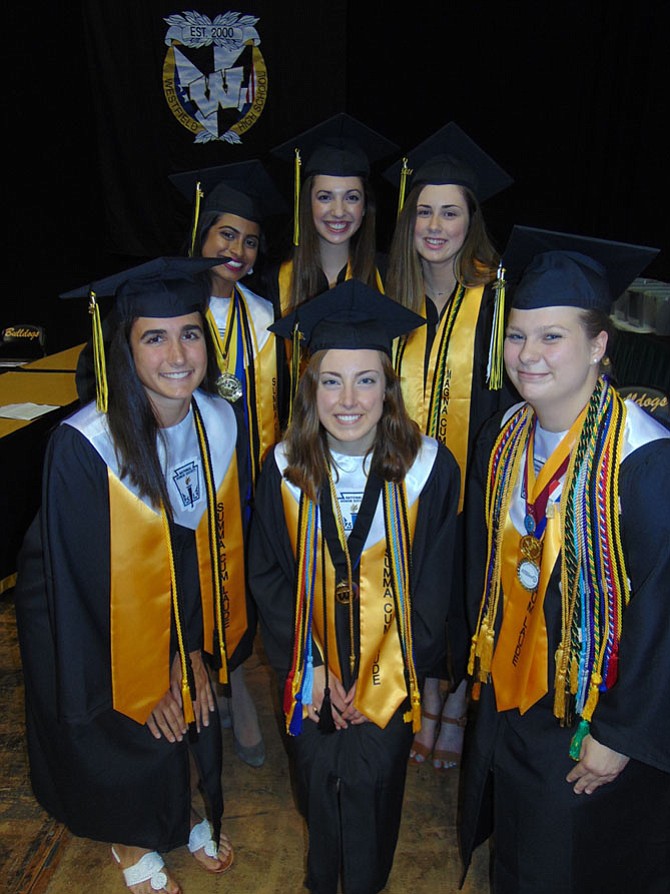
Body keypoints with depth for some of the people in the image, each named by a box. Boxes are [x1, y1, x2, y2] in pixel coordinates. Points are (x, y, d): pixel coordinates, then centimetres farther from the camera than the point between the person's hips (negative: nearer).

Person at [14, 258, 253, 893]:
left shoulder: (221, 423, -17)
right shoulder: (82, 447, -30)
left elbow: (220, 540, -5)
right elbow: (81, 583, -21)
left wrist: (193, 648, -6)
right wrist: (144, 682, -12)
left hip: (179, 599, 4)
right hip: (89, 617, -3)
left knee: (190, 712, 18)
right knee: (128, 735, 14)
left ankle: (186, 812, 52)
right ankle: (132, 840, 48)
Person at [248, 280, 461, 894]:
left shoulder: (428, 468, -17)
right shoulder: (285, 469, -12)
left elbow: (431, 586, -10)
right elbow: (269, 575, -3)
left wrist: (374, 681, -10)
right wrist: (306, 665, -9)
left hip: (390, 672, -1)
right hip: (311, 669, 2)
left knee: (371, 781, 7)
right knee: (317, 777, 15)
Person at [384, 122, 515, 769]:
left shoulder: (495, 298, -11)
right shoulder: (389, 294, 1)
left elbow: (508, 396, -9)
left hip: (472, 478, -3)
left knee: (465, 592, 13)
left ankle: (459, 703, 37)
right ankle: (428, 698, 40)